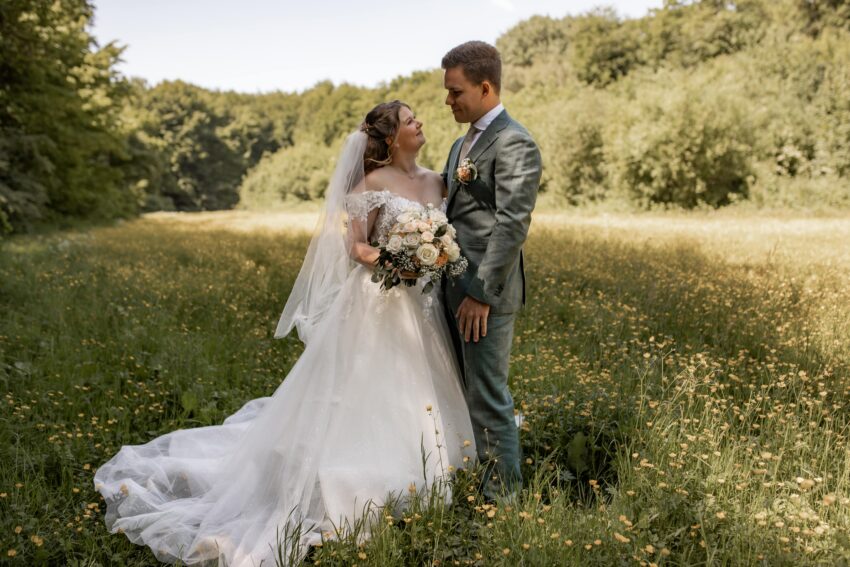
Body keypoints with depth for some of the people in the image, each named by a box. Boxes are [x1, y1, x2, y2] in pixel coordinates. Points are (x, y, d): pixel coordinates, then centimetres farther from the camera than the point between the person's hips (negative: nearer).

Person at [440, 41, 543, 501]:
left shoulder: (514, 143, -11)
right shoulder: (462, 144, 19)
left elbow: (512, 224, -18)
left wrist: (481, 294, -20)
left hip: (486, 294, -9)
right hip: (454, 288, 9)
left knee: (488, 399, -2)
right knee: (465, 394, 15)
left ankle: (503, 496, 11)